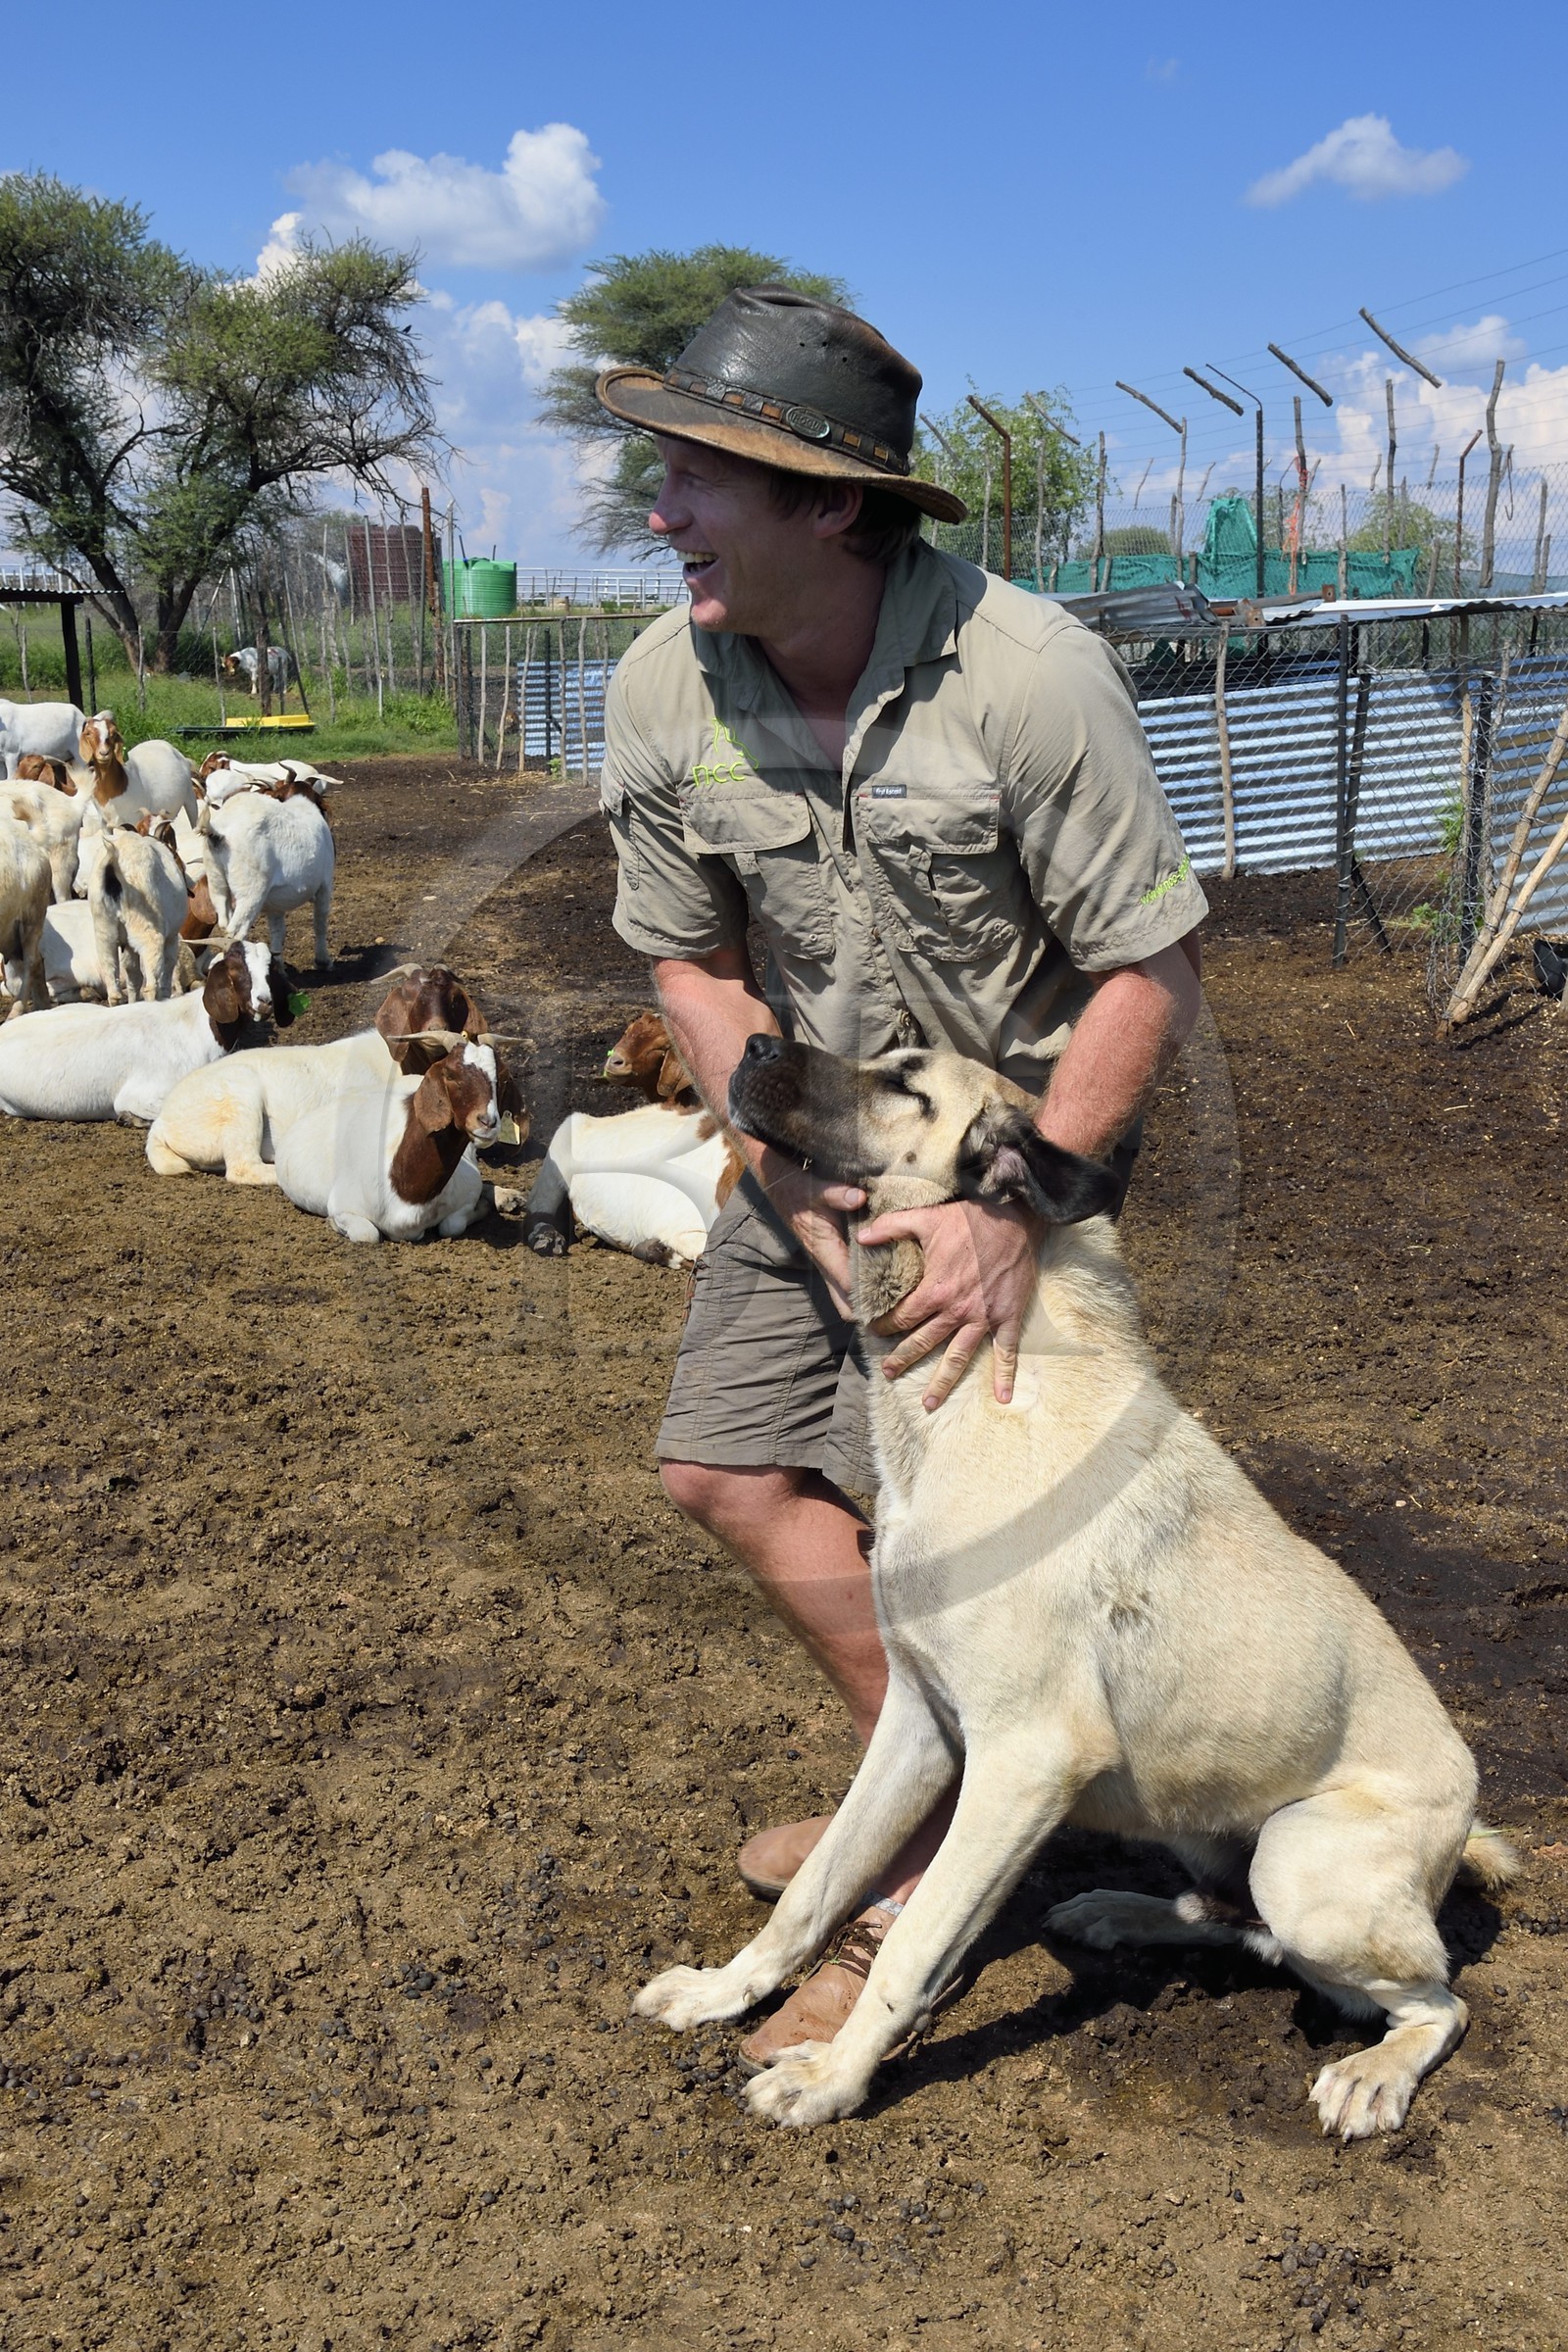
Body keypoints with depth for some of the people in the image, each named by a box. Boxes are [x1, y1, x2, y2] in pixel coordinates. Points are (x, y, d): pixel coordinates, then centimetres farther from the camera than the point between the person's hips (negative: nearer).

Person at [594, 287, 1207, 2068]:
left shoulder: (1029, 676, -29)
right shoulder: (664, 690, -15)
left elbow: (1151, 975, -22)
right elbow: (692, 965, -3)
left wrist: (1015, 1208, -28)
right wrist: (797, 1183, -14)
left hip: (1028, 1132, -6)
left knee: (905, 1499, -8)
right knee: (722, 1469, 9)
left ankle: (916, 1887, 17)